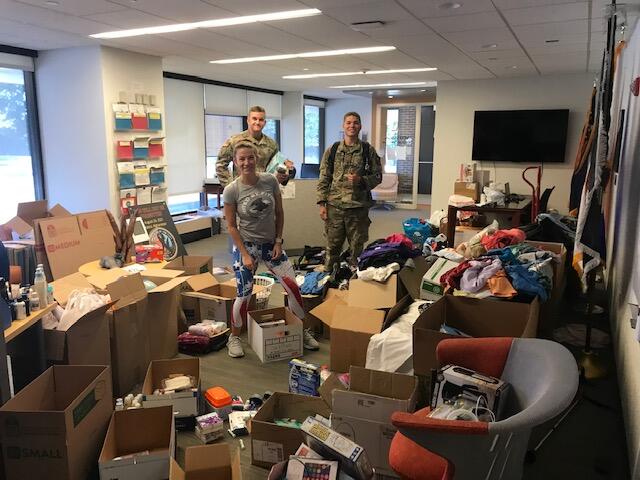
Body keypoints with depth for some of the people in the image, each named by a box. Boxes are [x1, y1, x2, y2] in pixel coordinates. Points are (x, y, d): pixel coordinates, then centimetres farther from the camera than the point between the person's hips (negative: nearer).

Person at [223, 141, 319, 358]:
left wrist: (278, 241, -4)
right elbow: (231, 226, -8)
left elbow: (279, 214, 2)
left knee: (292, 286, -1)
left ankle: (303, 331, 20)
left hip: (271, 243, 3)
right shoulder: (231, 190, -14)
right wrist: (245, 254, -12)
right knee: (244, 295, -1)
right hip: (246, 245, -2)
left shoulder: (270, 181, -9)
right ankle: (234, 338, 23)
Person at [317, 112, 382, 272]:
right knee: (332, 245, 8)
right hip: (334, 205, 1)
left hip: (358, 206, -1)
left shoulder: (368, 150, 2)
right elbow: (324, 179, 5)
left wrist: (361, 180, -15)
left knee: (357, 247, 8)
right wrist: (322, 203, -1)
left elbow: (377, 176, 4)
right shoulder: (332, 150, 5)